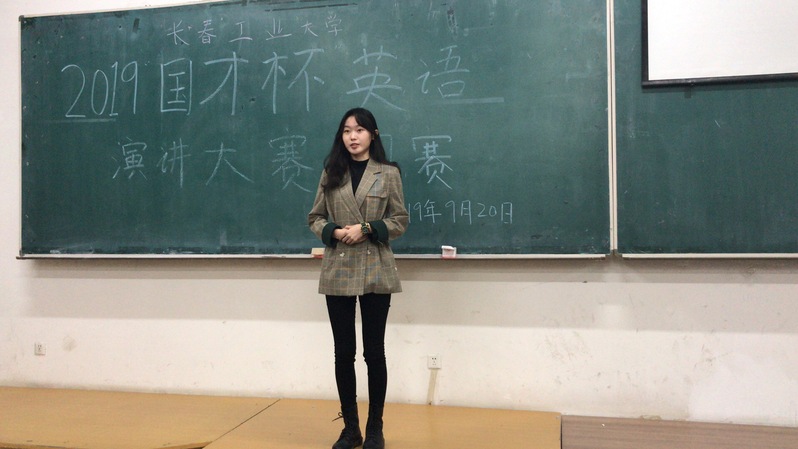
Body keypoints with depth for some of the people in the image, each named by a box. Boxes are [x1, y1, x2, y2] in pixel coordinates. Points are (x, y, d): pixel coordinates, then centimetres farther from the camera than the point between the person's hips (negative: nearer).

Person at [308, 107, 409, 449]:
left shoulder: (388, 173, 1)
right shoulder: (330, 173, 8)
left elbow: (401, 220, 0)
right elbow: (315, 218, 10)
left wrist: (366, 229, -14)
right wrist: (334, 232, -10)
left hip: (375, 271, -2)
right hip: (337, 271, 2)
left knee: (374, 352, 5)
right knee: (343, 353, 7)